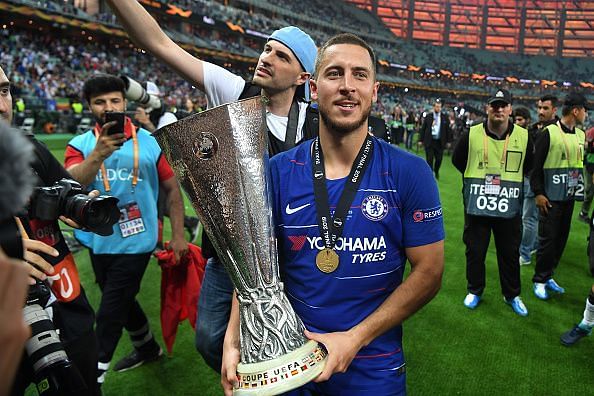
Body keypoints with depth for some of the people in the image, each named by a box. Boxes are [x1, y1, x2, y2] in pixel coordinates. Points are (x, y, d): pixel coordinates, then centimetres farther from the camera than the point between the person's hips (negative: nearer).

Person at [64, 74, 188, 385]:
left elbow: (172, 187, 1)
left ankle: (94, 377, 18)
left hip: (135, 241, -3)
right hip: (99, 241, 4)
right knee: (122, 302, 21)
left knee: (110, 313, 1)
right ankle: (147, 348, 45)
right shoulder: (80, 145, -2)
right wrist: (98, 154, -39)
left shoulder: (148, 142, -4)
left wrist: (178, 235, -2)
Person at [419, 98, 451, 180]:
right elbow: (423, 128, 4)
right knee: (429, 159, 1)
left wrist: (448, 141, 3)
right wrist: (421, 140, 1)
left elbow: (448, 129, 6)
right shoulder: (428, 116, 2)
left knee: (439, 159, 6)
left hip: (440, 142, 1)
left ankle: (436, 172, 33)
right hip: (429, 141, -1)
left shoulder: (445, 117, 4)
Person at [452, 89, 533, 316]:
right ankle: (475, 291, 30)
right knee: (475, 251, 10)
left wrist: (511, 179, 8)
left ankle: (512, 295, 32)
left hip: (509, 207, 1)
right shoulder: (471, 135, -6)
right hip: (476, 204, 0)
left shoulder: (523, 136, -3)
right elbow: (457, 160, 9)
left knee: (510, 253, 12)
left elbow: (528, 165, 14)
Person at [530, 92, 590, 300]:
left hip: (569, 197, 7)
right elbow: (536, 165, -11)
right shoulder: (549, 133, -10)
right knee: (547, 239, -2)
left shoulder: (581, 135, 10)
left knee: (561, 238, 11)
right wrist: (538, 193, -14)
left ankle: (548, 276, 24)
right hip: (551, 197, -7)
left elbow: (582, 162, 20)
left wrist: (582, 189, 14)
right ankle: (540, 280, 12)